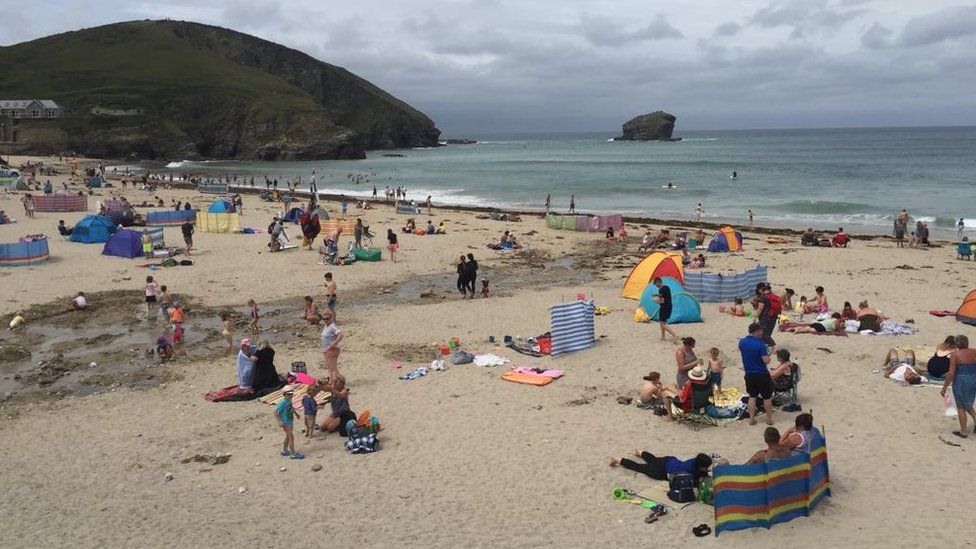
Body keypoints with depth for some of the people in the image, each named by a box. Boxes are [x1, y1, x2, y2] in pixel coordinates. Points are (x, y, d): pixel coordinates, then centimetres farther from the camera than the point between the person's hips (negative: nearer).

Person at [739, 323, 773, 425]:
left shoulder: (741, 342, -2)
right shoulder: (760, 344, -21)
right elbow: (766, 361, -21)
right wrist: (767, 354, -4)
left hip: (749, 374, 5)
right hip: (762, 374, -5)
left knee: (752, 396, 16)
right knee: (767, 397, 12)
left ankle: (751, 419, 17)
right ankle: (769, 419, 22)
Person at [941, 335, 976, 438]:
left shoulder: (955, 355, -15)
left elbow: (951, 374, -17)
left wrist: (944, 388, -9)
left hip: (960, 383, -5)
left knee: (961, 407, 10)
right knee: (967, 404, 25)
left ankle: (963, 432, 16)